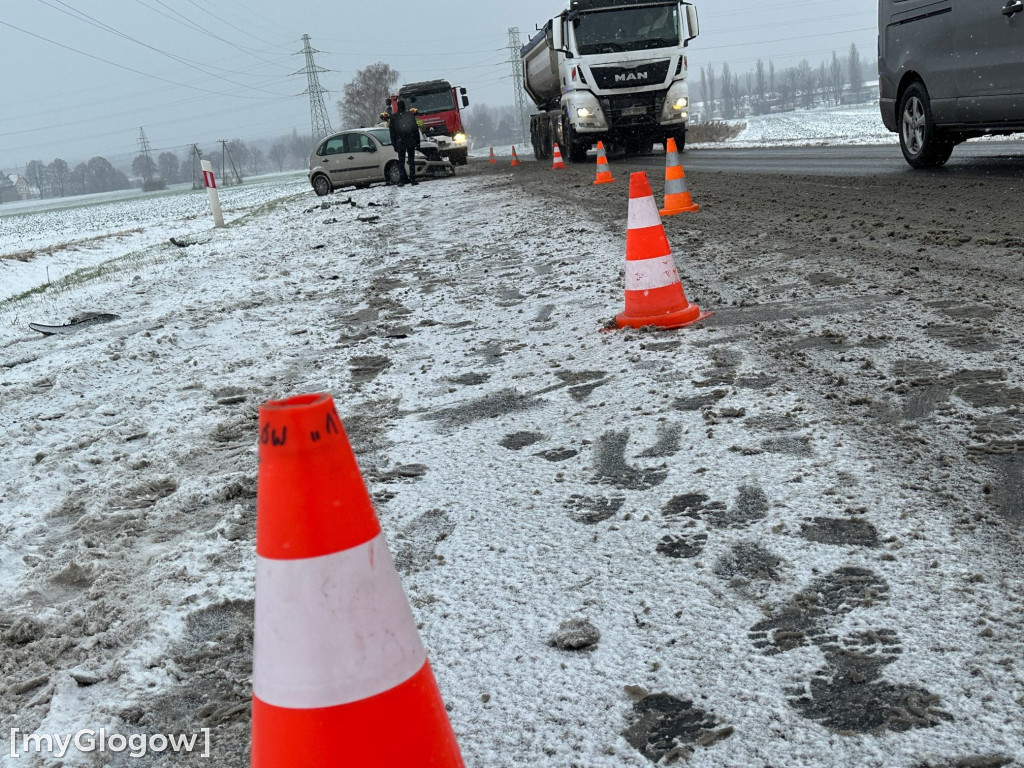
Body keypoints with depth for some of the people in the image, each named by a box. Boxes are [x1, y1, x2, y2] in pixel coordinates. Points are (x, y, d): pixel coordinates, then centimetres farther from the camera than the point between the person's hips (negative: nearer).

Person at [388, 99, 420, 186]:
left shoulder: (393, 117, 0)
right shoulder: (410, 115, 0)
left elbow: (392, 132, 3)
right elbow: (416, 129, 2)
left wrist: (394, 144, 8)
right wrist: (417, 142, 7)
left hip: (400, 143, 0)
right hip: (411, 142, 0)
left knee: (401, 161, 6)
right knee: (411, 161, 5)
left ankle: (403, 179, -4)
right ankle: (412, 179, 0)